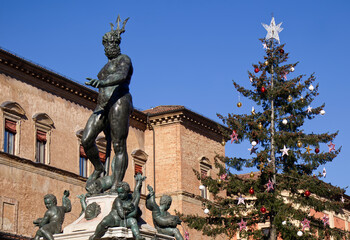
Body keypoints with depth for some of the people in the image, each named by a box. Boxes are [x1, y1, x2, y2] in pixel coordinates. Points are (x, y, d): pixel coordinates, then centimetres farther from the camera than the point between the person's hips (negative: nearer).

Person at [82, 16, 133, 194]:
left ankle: (116, 185, -15)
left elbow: (121, 76, -18)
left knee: (119, 146, -11)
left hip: (118, 103, -8)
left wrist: (103, 82, -36)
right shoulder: (107, 66, 28)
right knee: (86, 140, -9)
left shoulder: (123, 59, 4)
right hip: (102, 106, 8)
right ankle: (98, 169, 11)